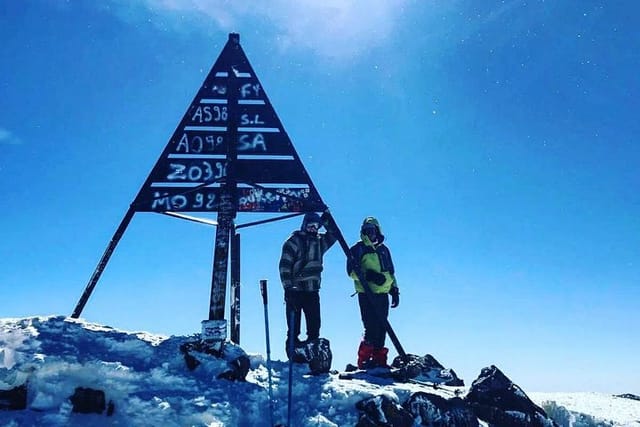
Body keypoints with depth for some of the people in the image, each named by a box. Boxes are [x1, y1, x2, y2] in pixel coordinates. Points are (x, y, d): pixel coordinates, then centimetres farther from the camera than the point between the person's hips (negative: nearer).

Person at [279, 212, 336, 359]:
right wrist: (288, 287, -16)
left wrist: (327, 220, 0)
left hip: (312, 291, 5)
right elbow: (284, 266, -9)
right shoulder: (294, 241, -3)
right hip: (295, 290, -5)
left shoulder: (320, 241, 13)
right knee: (293, 326, -1)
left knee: (314, 326, 5)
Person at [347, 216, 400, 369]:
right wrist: (368, 275, -18)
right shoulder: (358, 249, 4)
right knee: (371, 327, -12)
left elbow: (391, 272, 26)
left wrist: (395, 290, 18)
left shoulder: (384, 249, 20)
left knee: (381, 327, 4)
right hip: (366, 294, -5)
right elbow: (351, 271, -4)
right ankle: (364, 359, -4)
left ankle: (378, 358, 11)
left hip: (383, 294, 5)